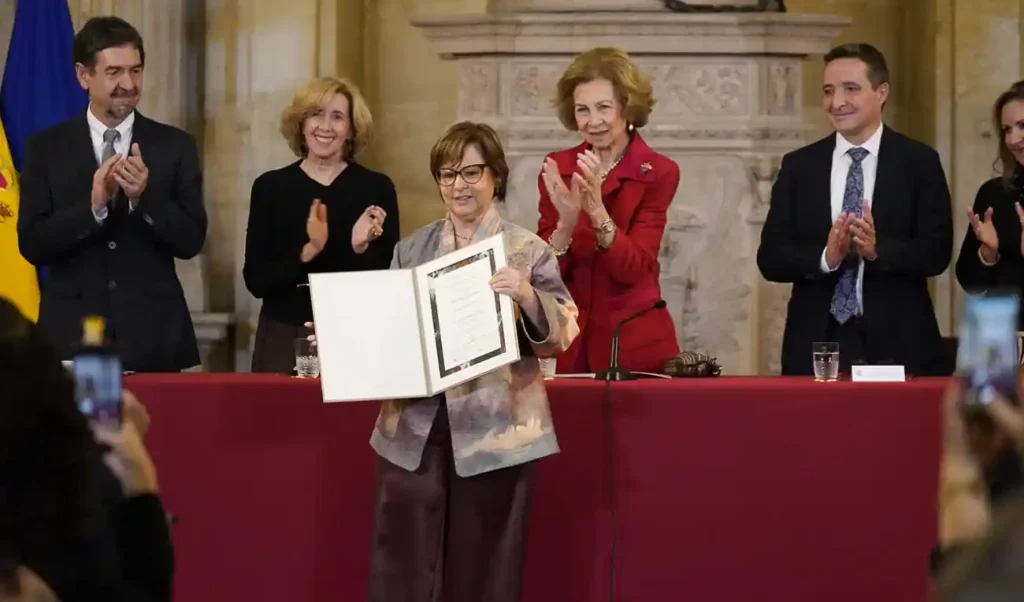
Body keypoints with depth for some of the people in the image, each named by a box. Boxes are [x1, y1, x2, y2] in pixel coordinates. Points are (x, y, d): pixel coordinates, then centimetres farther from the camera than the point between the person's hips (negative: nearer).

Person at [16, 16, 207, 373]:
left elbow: (191, 241, -2)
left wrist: (144, 197, -18)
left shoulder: (175, 146, 4)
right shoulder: (46, 148, 3)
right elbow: (32, 244, -4)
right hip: (72, 337, 0)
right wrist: (92, 205, -19)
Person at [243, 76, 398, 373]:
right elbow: (255, 280, -4)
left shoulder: (377, 188, 0)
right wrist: (307, 252, -19)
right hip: (283, 339, 1)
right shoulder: (270, 187, 2)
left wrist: (361, 248, -19)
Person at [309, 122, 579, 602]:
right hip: (414, 428, 3)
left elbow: (560, 334, -8)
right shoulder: (411, 250, 12)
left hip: (494, 430, -3)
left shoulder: (527, 251, 0)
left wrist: (527, 296, -25)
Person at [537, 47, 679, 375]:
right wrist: (566, 222, -22)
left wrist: (597, 210, -29)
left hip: (633, 345, -2)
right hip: (569, 343, 2)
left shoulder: (658, 173, -7)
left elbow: (634, 269, -15)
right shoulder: (557, 169, 1)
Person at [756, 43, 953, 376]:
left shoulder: (919, 161, 2)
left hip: (897, 344, -1)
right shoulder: (798, 166, 7)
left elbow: (937, 252, -5)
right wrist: (826, 258, -17)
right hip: (816, 344, 1)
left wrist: (878, 249, -22)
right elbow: (770, 257, 1)